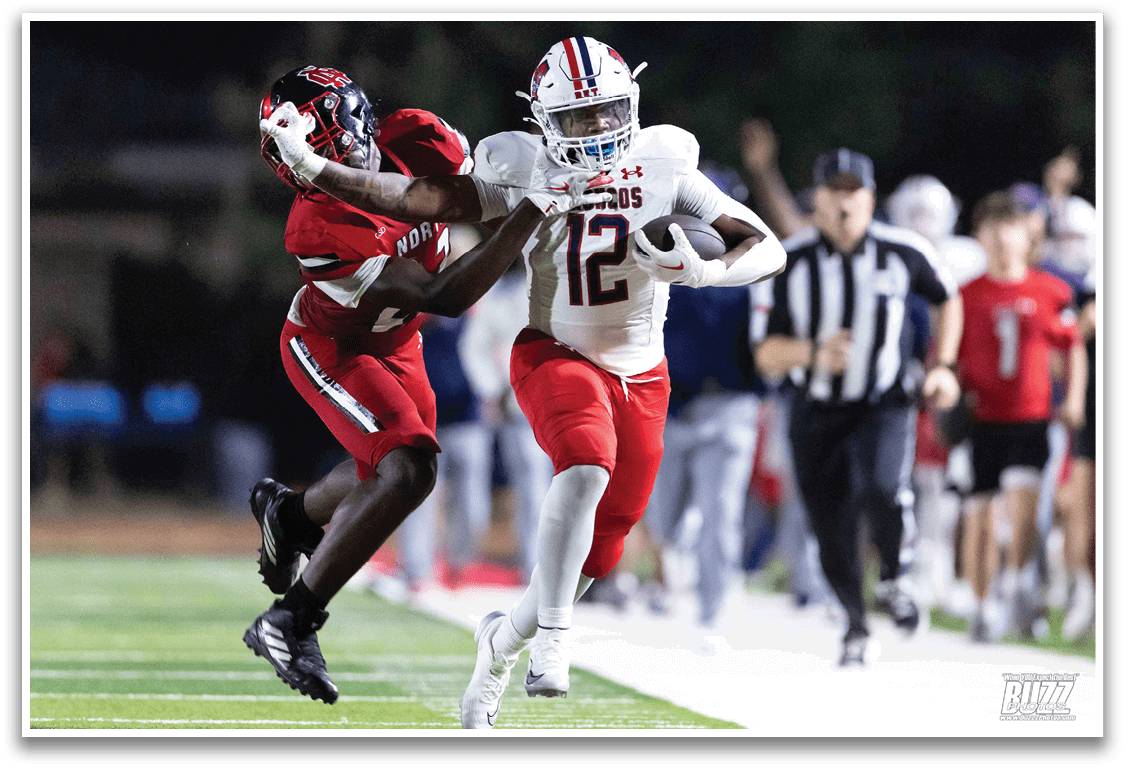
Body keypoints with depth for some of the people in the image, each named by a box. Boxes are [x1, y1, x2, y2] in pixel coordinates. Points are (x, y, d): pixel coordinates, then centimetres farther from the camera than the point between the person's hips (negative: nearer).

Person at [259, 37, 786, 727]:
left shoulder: (664, 166, -7)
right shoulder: (528, 173, -8)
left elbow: (769, 250, -8)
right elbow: (413, 202, -9)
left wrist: (706, 272, -29)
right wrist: (311, 166, -17)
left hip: (641, 375, 3)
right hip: (557, 358, -3)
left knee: (599, 548, 4)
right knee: (588, 463, -35)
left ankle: (506, 638, 31)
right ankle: (553, 639, -32)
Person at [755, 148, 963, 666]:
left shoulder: (903, 252, -7)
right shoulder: (792, 262, -7)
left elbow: (947, 299, 14)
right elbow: (767, 355, -7)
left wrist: (944, 366, 4)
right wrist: (812, 354, -27)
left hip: (882, 408, -2)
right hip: (817, 414, 2)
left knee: (884, 488, -31)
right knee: (833, 540, 2)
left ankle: (891, 579, -2)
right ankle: (857, 627, 30)